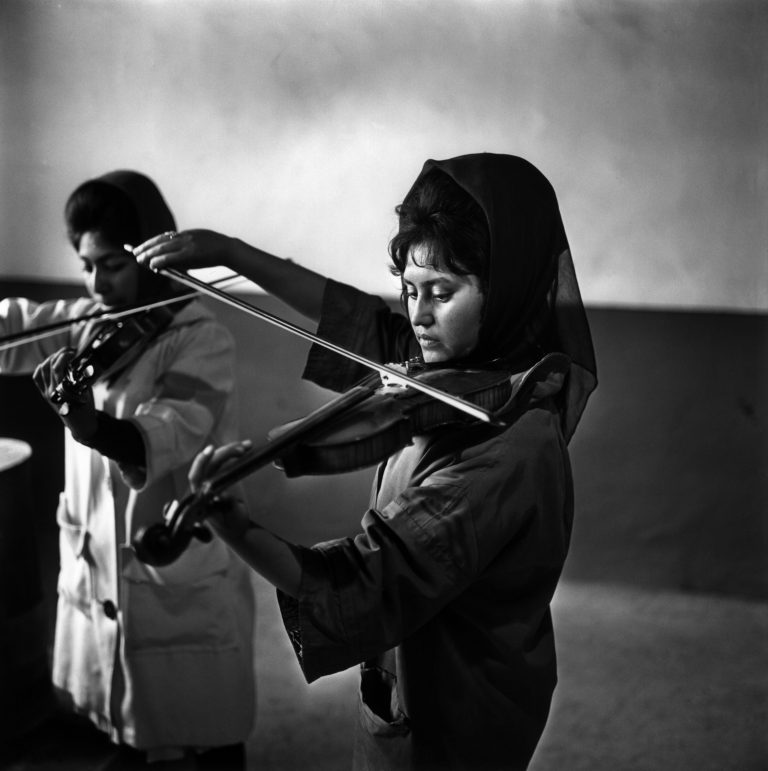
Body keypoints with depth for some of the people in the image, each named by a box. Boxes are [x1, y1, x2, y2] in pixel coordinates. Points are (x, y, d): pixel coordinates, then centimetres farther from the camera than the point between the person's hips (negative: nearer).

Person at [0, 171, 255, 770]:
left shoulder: (203, 340, -18)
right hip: (97, 565, 6)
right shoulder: (86, 322, 3)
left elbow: (165, 439, -32)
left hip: (181, 579, -6)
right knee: (120, 722, 22)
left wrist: (85, 423, -51)